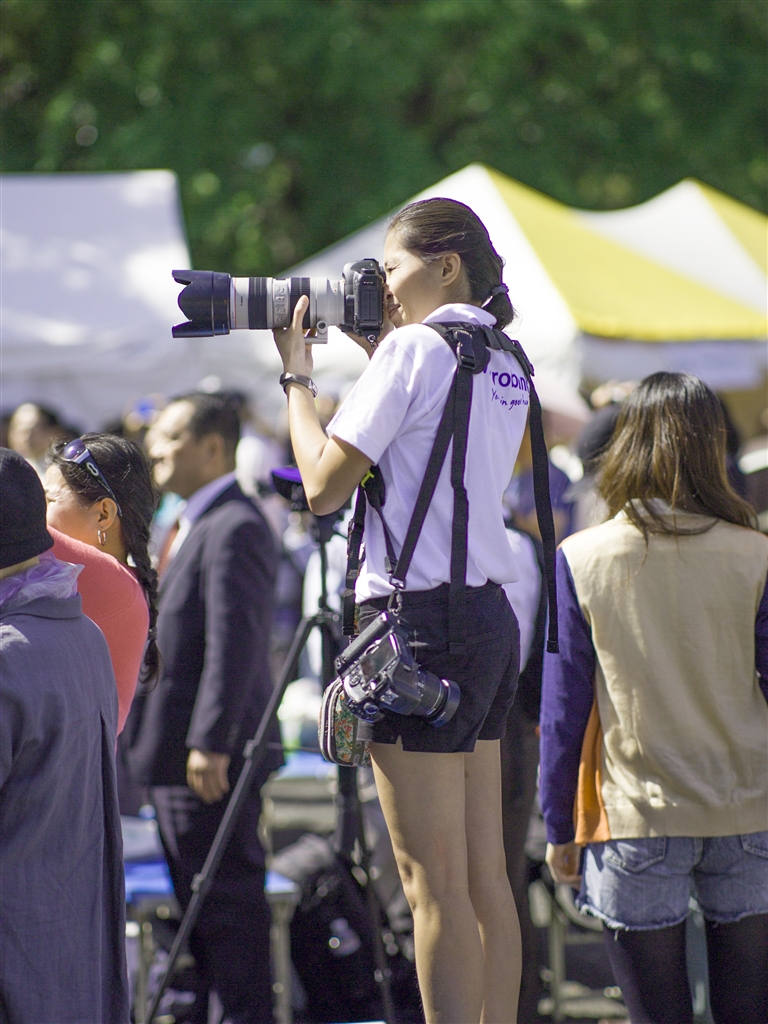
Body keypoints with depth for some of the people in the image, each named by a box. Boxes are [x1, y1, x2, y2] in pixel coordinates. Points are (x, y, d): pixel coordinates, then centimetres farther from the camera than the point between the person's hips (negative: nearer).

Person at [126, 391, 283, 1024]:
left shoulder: (234, 528, -15)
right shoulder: (195, 525, 18)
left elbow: (235, 644, -22)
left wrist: (209, 743, -25)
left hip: (213, 758, -11)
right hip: (177, 753, 11)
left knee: (227, 902, -7)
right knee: (198, 902, 15)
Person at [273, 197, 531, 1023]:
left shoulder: (415, 348, -10)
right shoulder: (506, 363, 14)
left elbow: (324, 484, -10)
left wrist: (297, 374, 3)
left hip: (420, 615, -9)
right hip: (490, 614, 9)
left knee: (433, 881, -7)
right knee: (485, 873, 10)